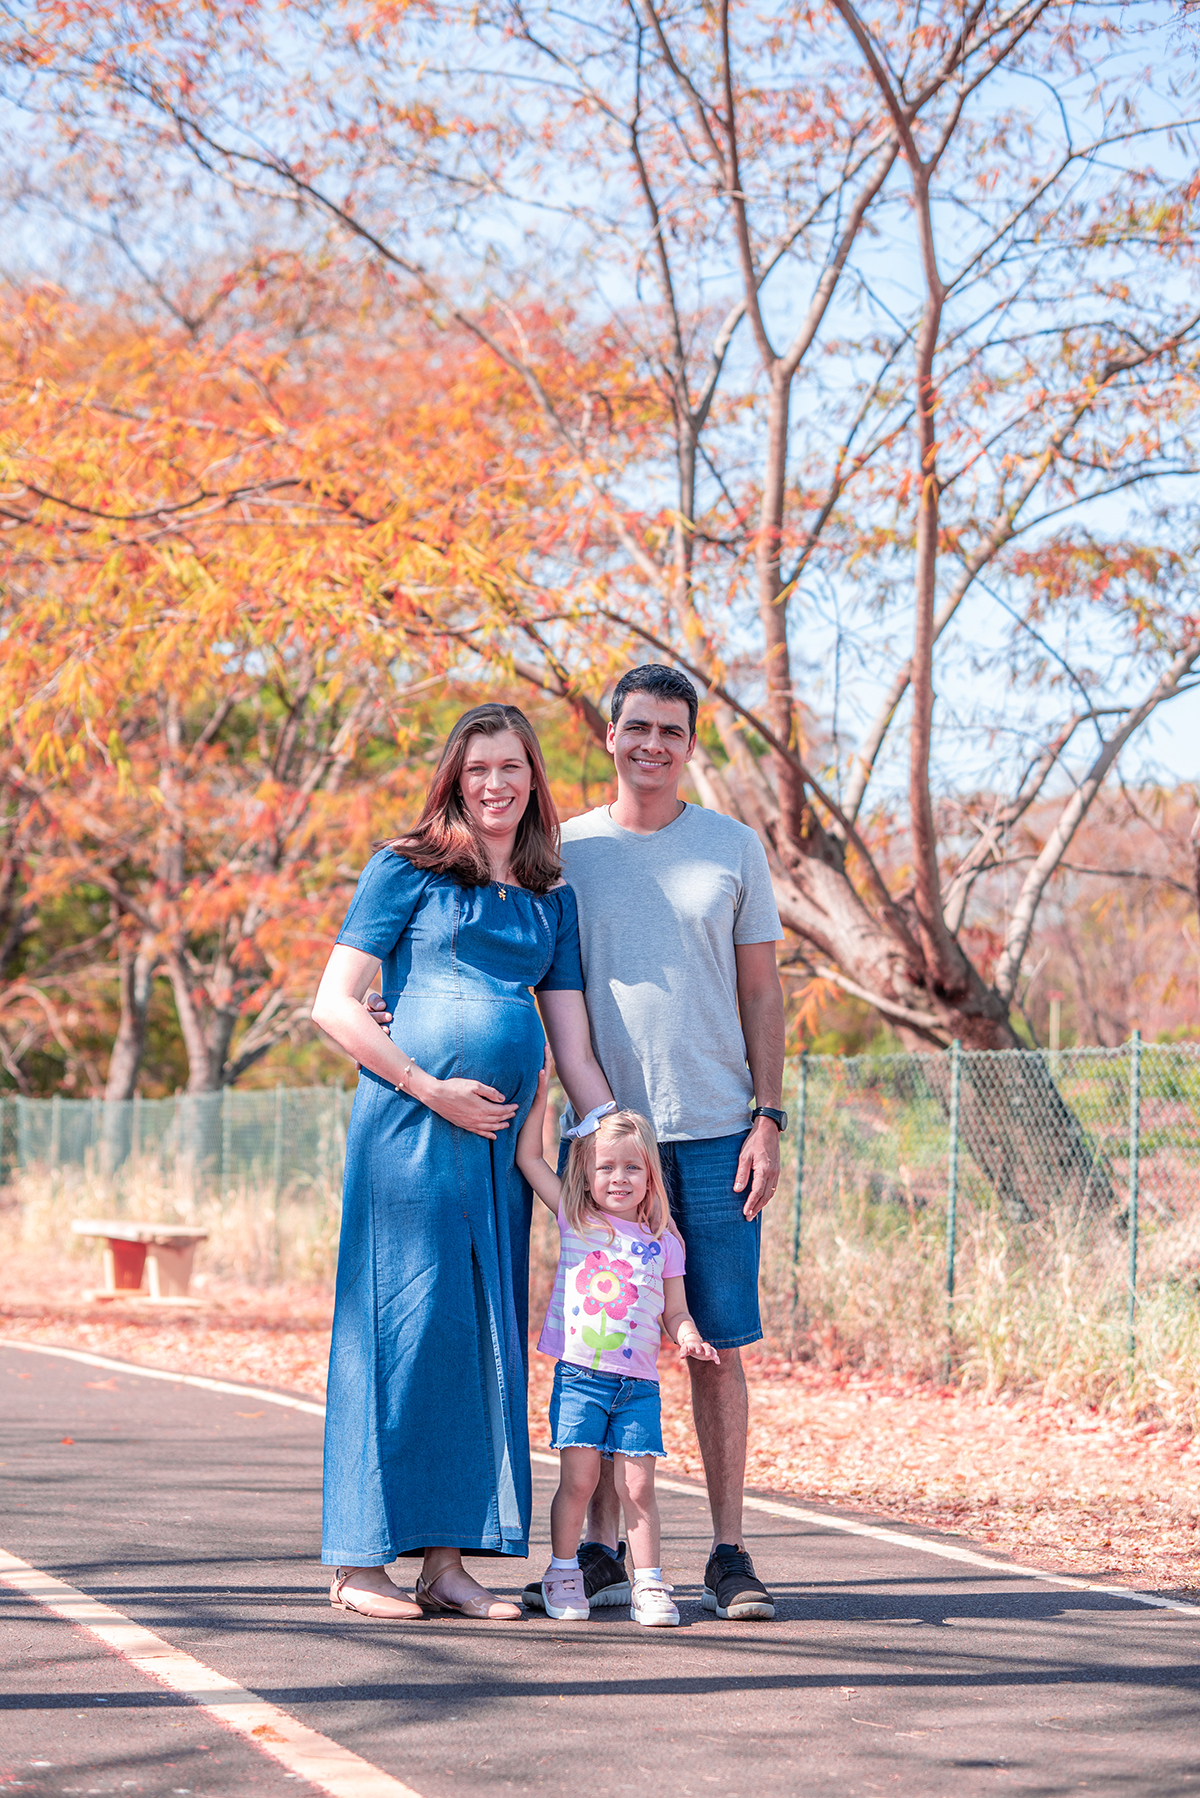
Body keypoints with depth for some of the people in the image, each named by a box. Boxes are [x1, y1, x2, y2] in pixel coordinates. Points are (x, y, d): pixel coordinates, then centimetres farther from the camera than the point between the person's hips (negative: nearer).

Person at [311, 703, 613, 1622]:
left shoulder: (552, 899, 17)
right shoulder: (406, 872, 2)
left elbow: (575, 1048, 16)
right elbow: (333, 1004, -3)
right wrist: (430, 1088, -10)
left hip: (501, 1141, 6)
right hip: (407, 1129, -6)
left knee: (487, 1336, 5)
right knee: (402, 1324, -6)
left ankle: (448, 1558, 10)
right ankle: (360, 1560, 1)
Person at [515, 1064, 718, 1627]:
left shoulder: (663, 1243, 8)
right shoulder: (574, 1220, 6)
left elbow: (673, 1311, 11)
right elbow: (528, 1157, 5)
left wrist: (689, 1338, -10)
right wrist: (541, 1091, 3)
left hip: (638, 1383, 1)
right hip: (579, 1375, -1)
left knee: (637, 1485, -2)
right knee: (578, 1477, -4)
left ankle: (648, 1584, 4)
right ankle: (563, 1574, 12)